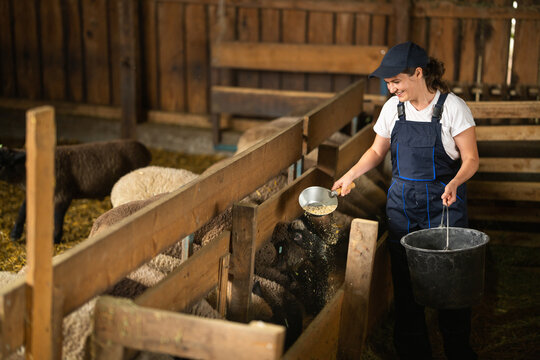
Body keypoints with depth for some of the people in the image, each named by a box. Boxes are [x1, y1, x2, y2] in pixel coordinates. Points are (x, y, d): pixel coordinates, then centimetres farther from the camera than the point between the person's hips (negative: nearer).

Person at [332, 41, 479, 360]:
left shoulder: (452, 107, -10)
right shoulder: (393, 108, 4)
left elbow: (471, 158, -6)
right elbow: (378, 151, 16)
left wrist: (455, 183, -24)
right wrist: (351, 175, 2)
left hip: (443, 203, -4)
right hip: (402, 203, 4)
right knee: (405, 283, 6)